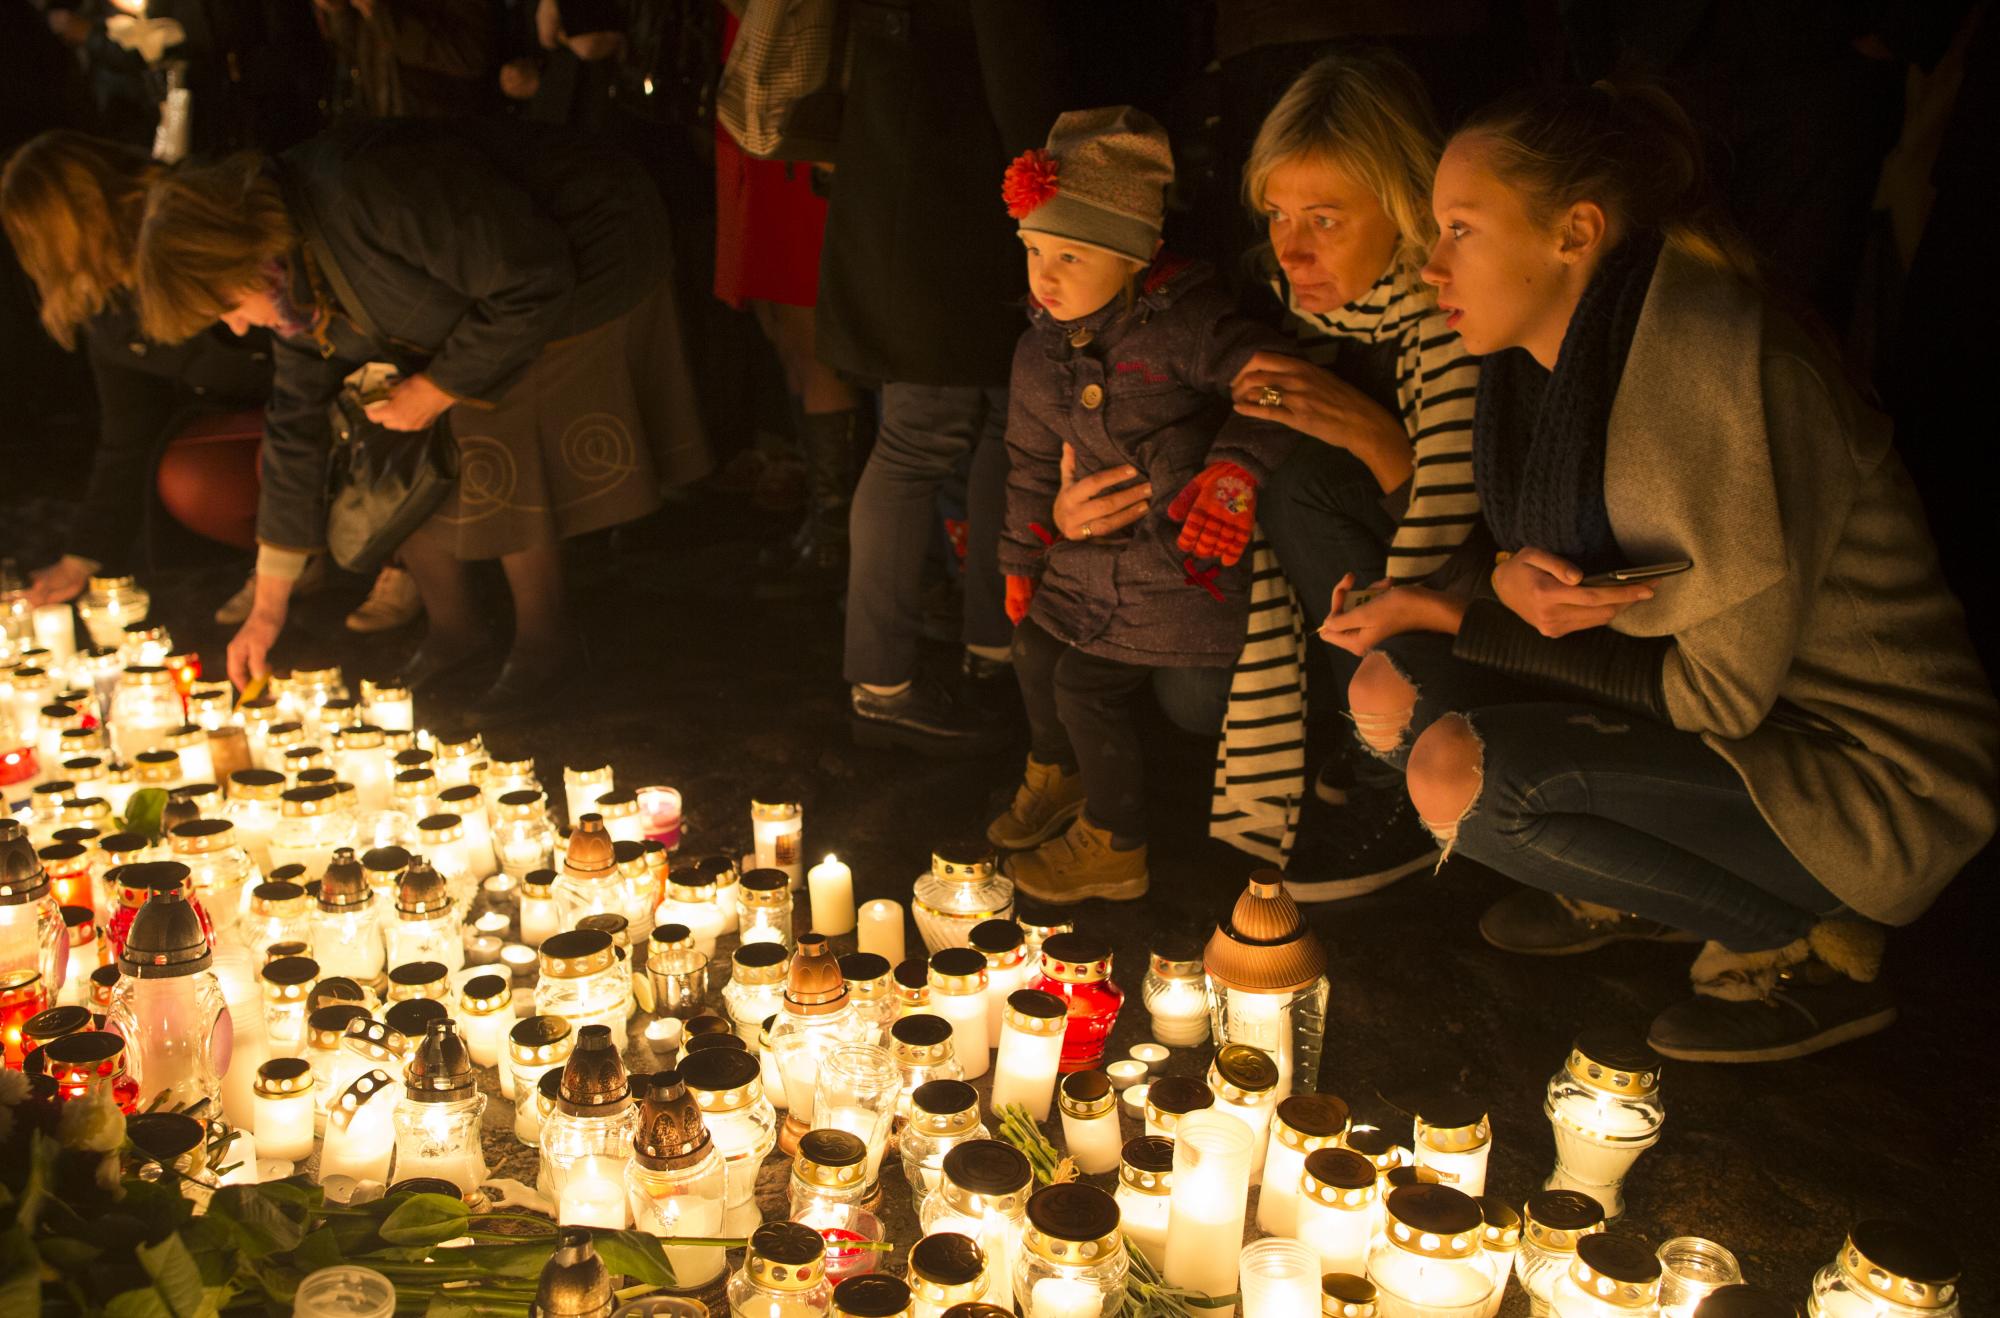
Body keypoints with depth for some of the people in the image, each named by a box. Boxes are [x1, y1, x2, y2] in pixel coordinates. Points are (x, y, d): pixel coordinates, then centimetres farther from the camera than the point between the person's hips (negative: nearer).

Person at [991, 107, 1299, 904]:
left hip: (1181, 559, -8)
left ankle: (1114, 850, 19)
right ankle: (1056, 778, 51)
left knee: (1087, 687, -6)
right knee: (1033, 647, 18)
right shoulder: (1039, 352, 0)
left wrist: (1235, 466, -38)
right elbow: (1033, 459, 12)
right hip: (1097, 549, 8)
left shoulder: (1179, 328, -22)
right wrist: (1021, 557, 16)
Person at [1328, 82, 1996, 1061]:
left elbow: (1718, 691, -22)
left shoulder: (1720, 364, -26)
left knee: (1458, 776, -25)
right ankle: (1633, 890, 12)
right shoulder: (1554, 357, 0)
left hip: (1869, 784, -8)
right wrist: (1511, 583, -16)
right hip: (1720, 723, 8)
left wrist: (1452, 617, -18)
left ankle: (1805, 946, -6)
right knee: (1389, 688, -5)